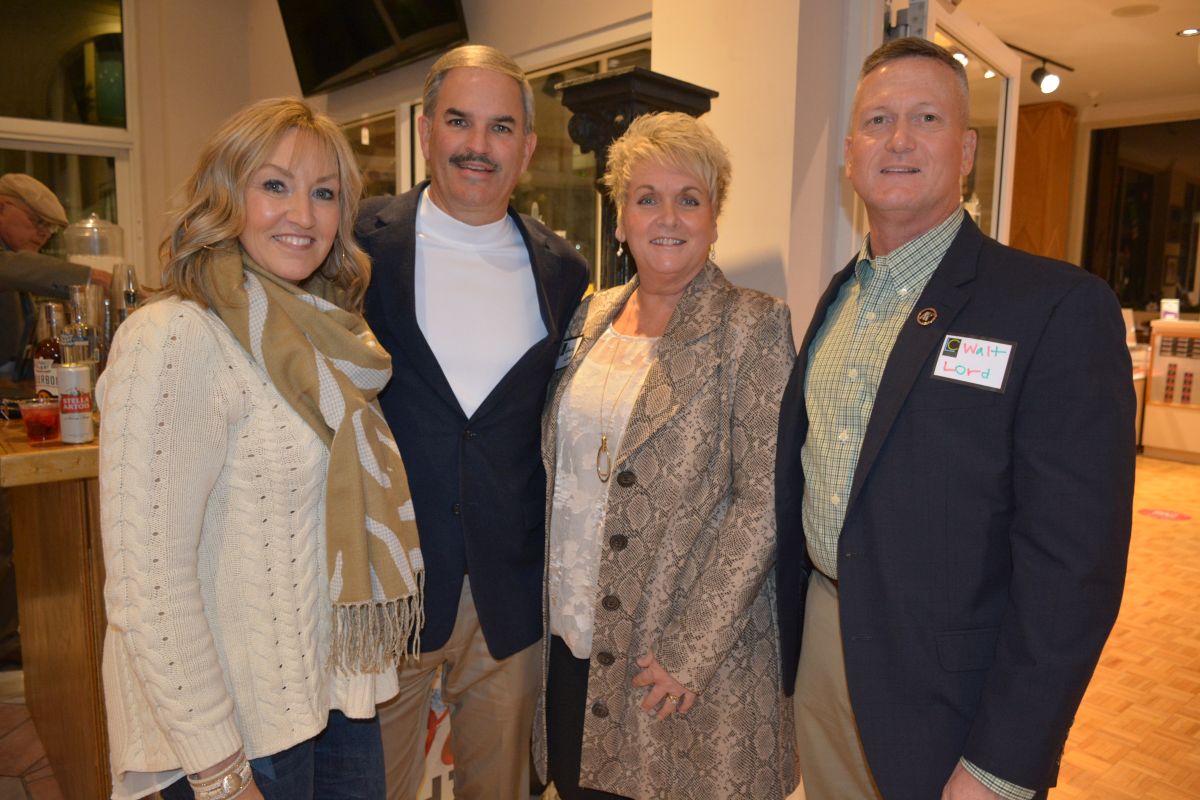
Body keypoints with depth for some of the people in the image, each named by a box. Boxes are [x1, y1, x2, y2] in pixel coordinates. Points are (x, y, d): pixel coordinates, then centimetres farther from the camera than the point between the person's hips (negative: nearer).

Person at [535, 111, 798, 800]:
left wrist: (688, 652, -17)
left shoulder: (753, 326, -11)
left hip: (689, 652, -5)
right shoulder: (591, 316, 6)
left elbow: (762, 501, -15)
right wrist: (550, 607, 8)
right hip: (570, 636, 5)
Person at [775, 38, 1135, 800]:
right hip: (818, 648, 6)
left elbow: (1073, 561, -19)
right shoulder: (838, 295, 5)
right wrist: (787, 639, 11)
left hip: (948, 698, -5)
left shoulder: (1061, 307, -16)